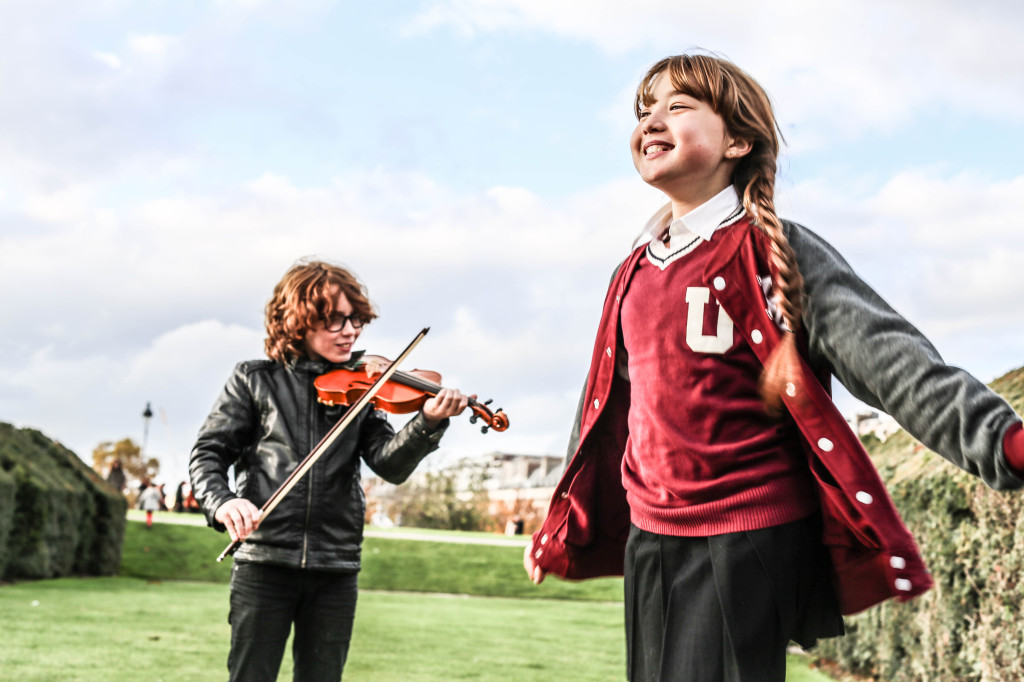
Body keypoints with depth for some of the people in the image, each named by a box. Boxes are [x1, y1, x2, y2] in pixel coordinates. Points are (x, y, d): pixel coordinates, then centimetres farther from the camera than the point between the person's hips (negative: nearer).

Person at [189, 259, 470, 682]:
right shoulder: (255, 380, 4)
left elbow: (391, 465, -4)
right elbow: (208, 454, 1)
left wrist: (428, 424, -24)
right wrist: (222, 502, -20)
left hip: (335, 569, 2)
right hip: (265, 563, -2)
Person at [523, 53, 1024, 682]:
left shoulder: (773, 252, -7)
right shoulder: (634, 276, 12)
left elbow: (882, 352, -19)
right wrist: (562, 527, 30)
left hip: (748, 540, -6)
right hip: (649, 539, 7)